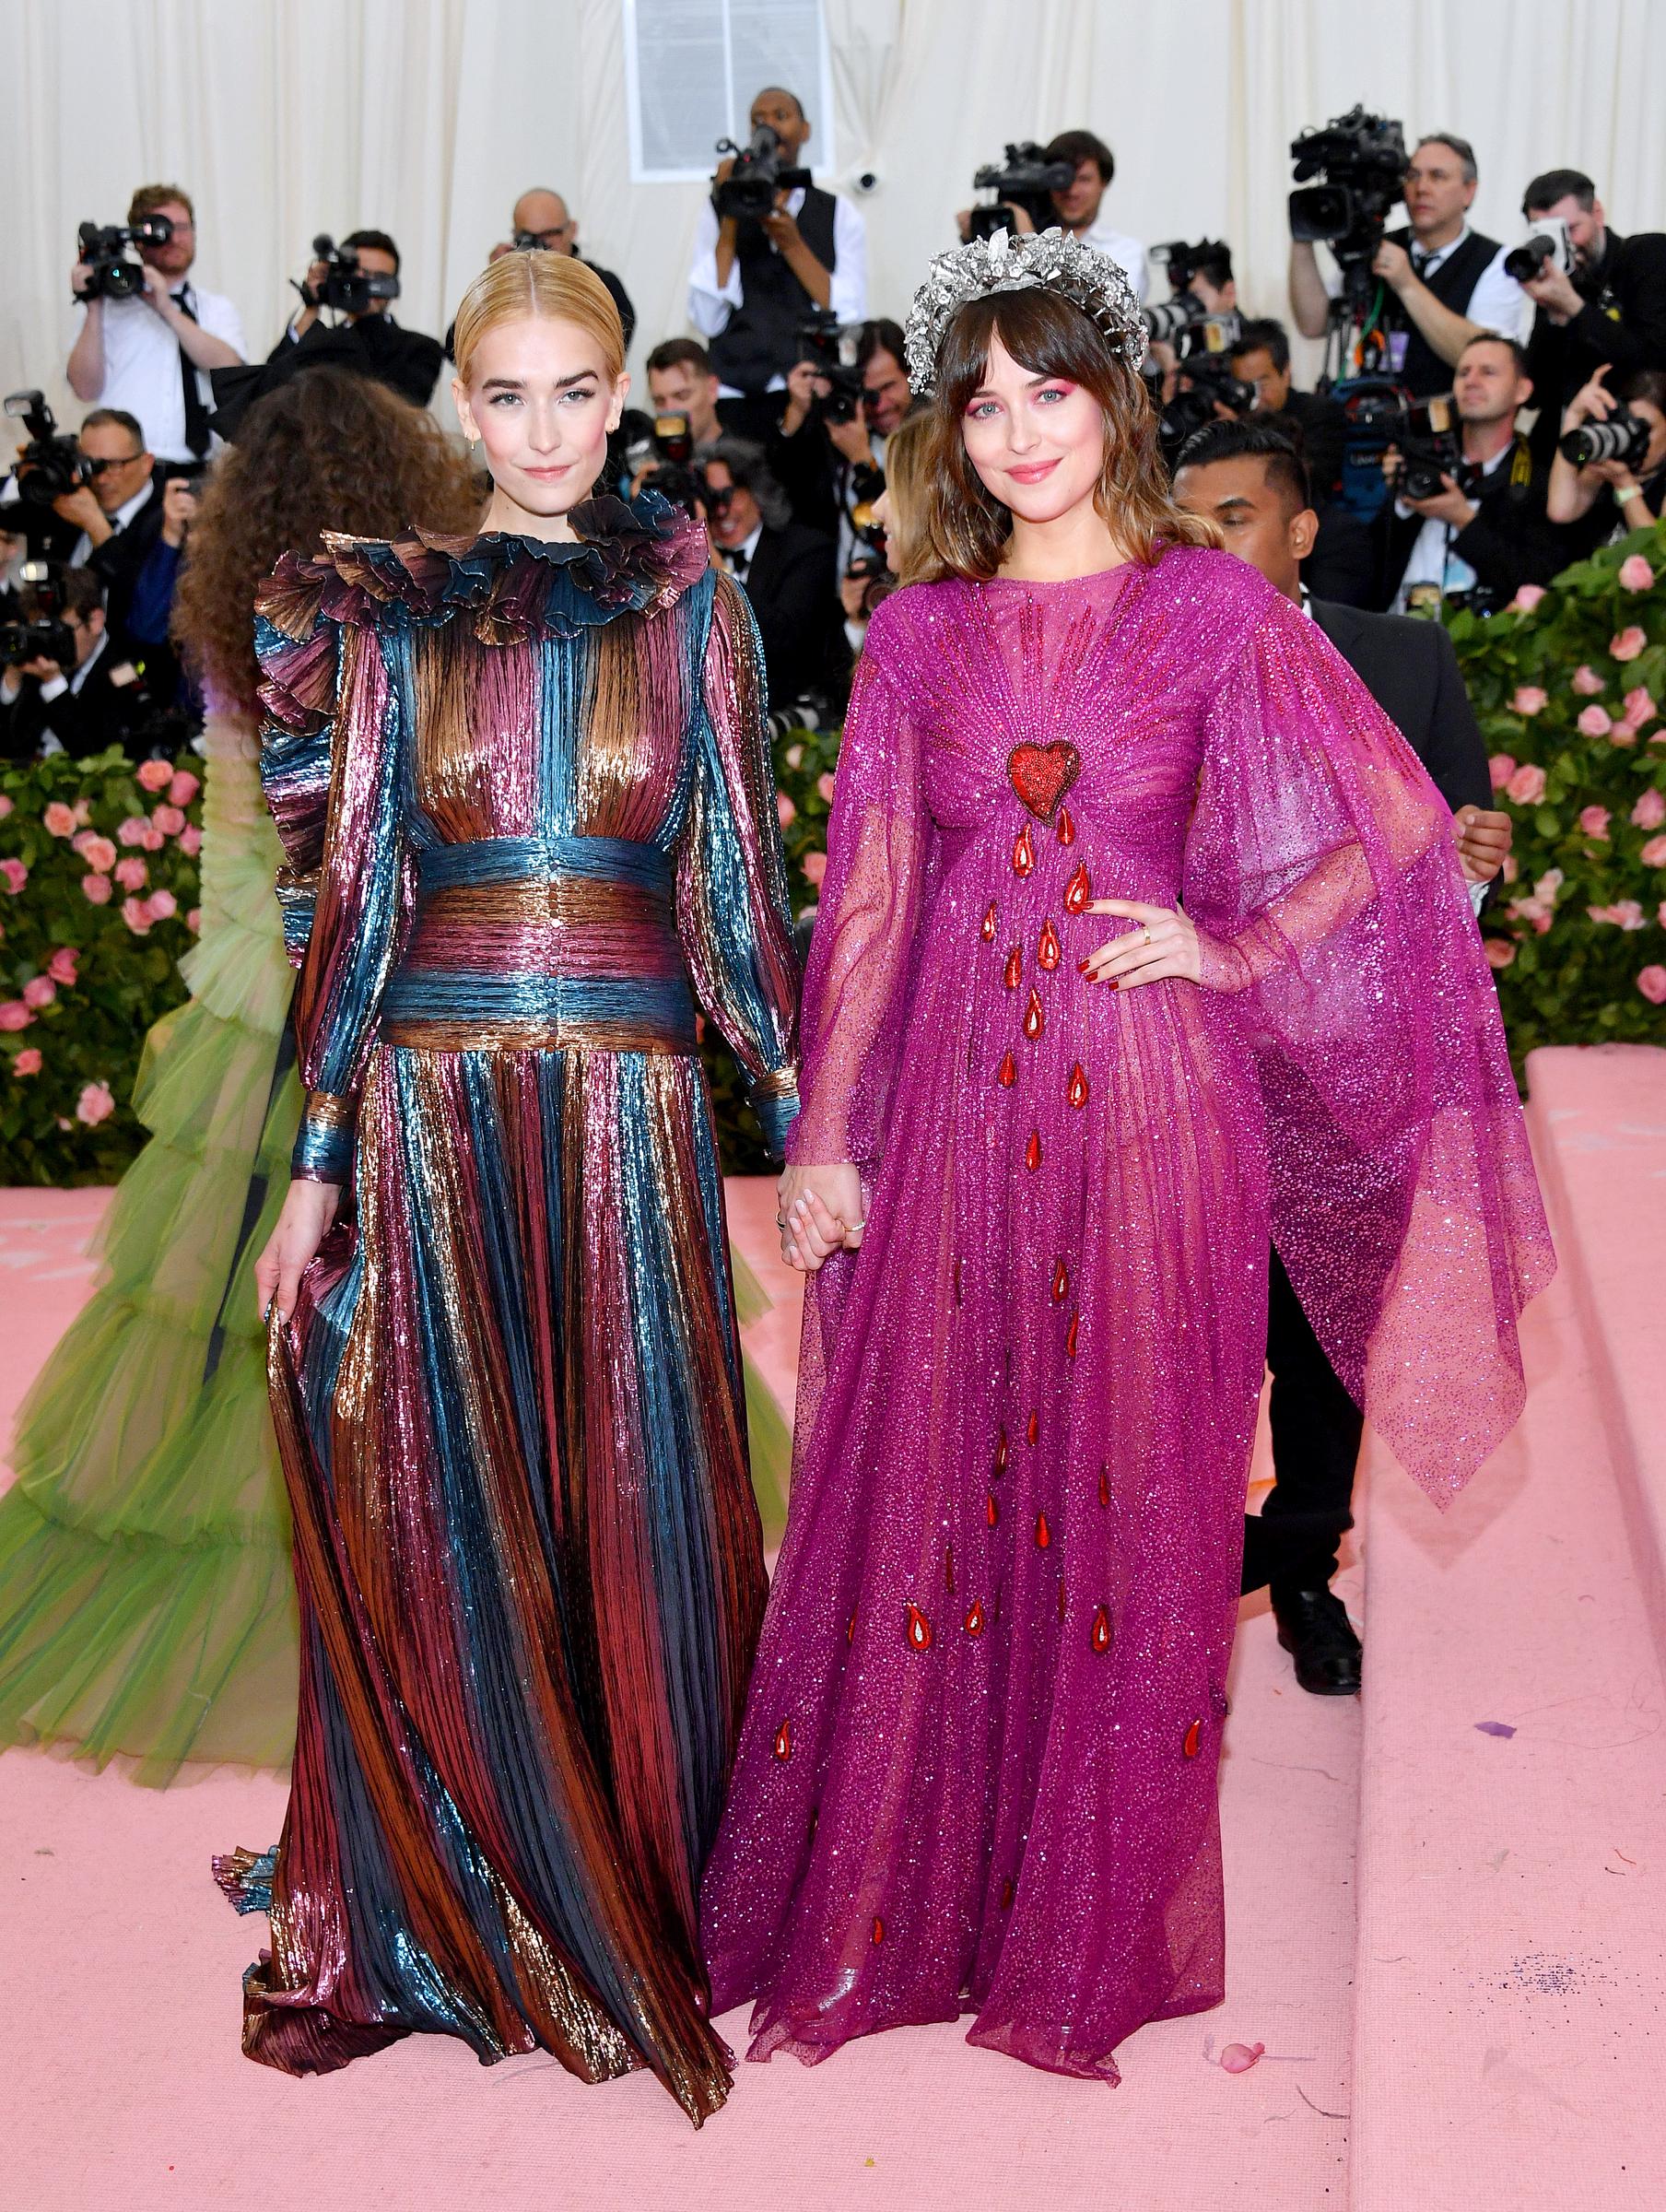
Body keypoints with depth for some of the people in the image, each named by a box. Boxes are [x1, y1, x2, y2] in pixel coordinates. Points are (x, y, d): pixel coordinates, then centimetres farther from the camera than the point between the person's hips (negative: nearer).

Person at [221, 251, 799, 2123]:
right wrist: (318, 1158, 4)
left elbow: (738, 863, 7)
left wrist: (799, 1112, 0)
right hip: (433, 1095, 1)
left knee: (636, 1499, 4)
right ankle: (448, 1913, 25)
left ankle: (644, 1889, 24)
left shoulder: (686, 599, 8)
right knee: (435, 1503, 6)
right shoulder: (388, 608, 9)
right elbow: (349, 882, 7)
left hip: (629, 1092, 0)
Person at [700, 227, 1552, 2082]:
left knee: (1126, 1505, 4)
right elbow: (869, 898, 8)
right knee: (925, 1497, 5)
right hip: (957, 1105, 2)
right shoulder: (920, 629, 9)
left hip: (1151, 1104, -2)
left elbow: (1400, 828, 4)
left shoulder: (1211, 604, 3)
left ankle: (1093, 1933, 20)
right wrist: (824, 1136, 4)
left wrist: (1234, 948, -5)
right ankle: (889, 1914, 20)